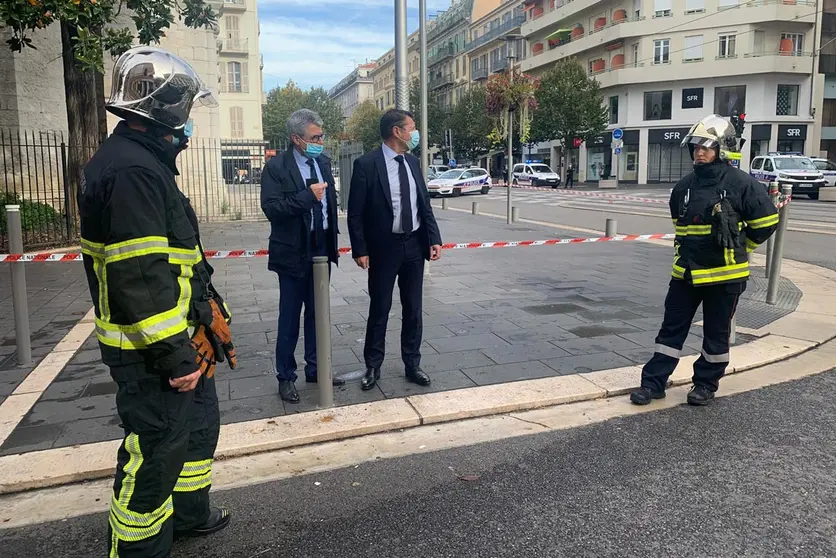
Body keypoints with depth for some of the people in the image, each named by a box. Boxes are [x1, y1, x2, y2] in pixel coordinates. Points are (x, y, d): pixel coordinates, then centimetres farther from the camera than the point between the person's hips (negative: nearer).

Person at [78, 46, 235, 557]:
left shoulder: (145, 161, 13)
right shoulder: (131, 170, -23)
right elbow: (139, 279, -27)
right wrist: (173, 355, -24)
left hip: (180, 339, 11)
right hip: (153, 351, -11)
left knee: (199, 424, 24)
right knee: (156, 451, 3)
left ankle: (189, 513, 45)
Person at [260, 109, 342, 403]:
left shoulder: (323, 162, 7)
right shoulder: (276, 167, -11)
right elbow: (271, 208, -20)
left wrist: (333, 236, 10)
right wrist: (308, 196, -25)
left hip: (322, 249, 6)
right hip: (294, 253, -5)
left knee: (316, 313, 15)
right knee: (290, 318, 4)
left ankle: (315, 368, 28)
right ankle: (286, 377, 17)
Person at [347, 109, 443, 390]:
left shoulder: (413, 161, 7)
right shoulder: (366, 164, -10)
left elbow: (425, 204, 10)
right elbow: (355, 212, -9)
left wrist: (434, 238, 1)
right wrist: (360, 250, -13)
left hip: (414, 245, 5)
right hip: (383, 247, -5)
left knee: (413, 309, 11)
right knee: (379, 309, 6)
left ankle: (412, 365, 24)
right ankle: (373, 367, 21)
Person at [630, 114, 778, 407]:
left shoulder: (741, 184, -11)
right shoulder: (685, 186, 4)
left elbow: (767, 221, -3)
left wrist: (738, 248, 6)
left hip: (724, 274, -4)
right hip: (686, 272, 4)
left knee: (716, 333, 10)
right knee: (672, 328, 7)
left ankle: (706, 383, 26)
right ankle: (653, 382, 13)